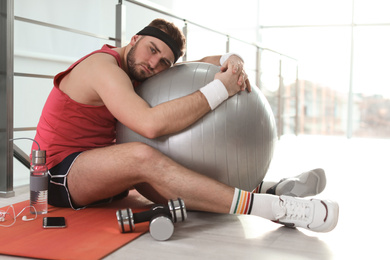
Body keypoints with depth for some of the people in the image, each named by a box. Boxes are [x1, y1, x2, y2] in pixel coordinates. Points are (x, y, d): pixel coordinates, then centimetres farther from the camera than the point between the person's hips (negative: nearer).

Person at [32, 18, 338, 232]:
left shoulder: (138, 71, 8)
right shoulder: (105, 66, -20)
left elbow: (201, 64, 9)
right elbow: (152, 124, -37)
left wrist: (231, 60, -15)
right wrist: (220, 89, -31)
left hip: (98, 170, 10)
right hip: (59, 173, -10)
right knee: (143, 156, -35)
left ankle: (267, 188, -14)